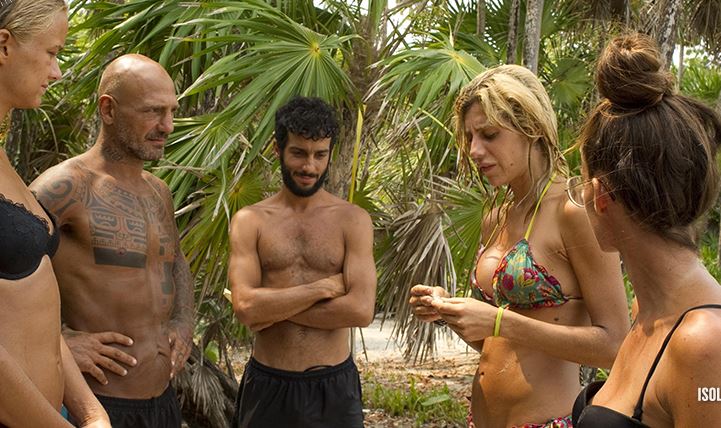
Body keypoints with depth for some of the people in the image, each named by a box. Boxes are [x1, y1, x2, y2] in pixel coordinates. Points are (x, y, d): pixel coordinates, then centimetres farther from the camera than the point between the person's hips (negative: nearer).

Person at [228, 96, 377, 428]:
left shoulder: (353, 220, -1)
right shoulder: (249, 221, 0)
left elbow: (361, 310, -13)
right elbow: (245, 307, -13)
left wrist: (273, 306, -12)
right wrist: (325, 286, -13)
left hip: (334, 387, 0)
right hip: (268, 386, 0)